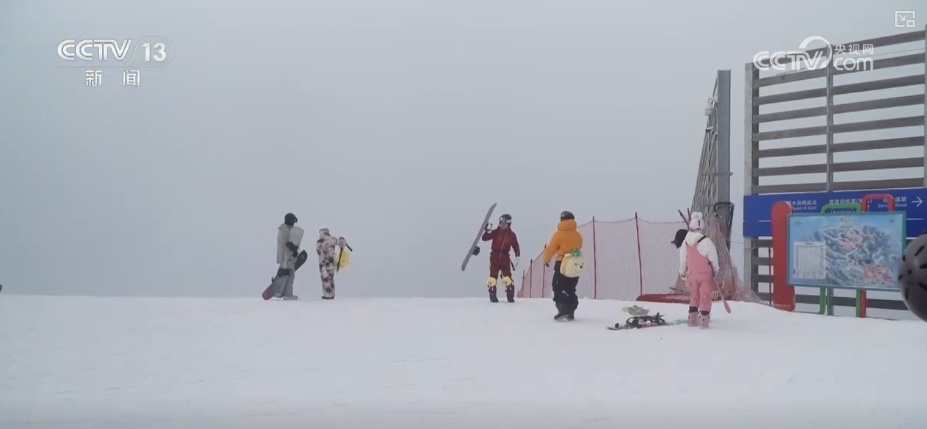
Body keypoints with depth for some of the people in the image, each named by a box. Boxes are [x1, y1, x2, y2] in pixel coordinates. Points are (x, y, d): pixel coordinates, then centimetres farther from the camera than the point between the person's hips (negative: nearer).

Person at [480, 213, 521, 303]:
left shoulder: (512, 235, 3)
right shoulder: (495, 232, 1)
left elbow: (516, 247, 6)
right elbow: (485, 238, -2)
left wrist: (517, 258, -1)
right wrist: (488, 231, -17)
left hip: (505, 258, 0)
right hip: (494, 257, 0)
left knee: (507, 278, -4)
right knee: (493, 277, -2)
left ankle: (510, 296, 4)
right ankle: (492, 295, 5)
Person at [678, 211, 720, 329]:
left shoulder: (685, 242, -1)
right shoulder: (706, 241, -17)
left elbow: (682, 259, 7)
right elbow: (713, 259, -8)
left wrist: (682, 273, 19)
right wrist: (716, 271, 8)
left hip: (691, 274, 5)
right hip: (705, 274, -5)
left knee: (694, 295, 17)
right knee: (705, 296, 2)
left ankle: (692, 319, 18)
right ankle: (704, 320, 1)